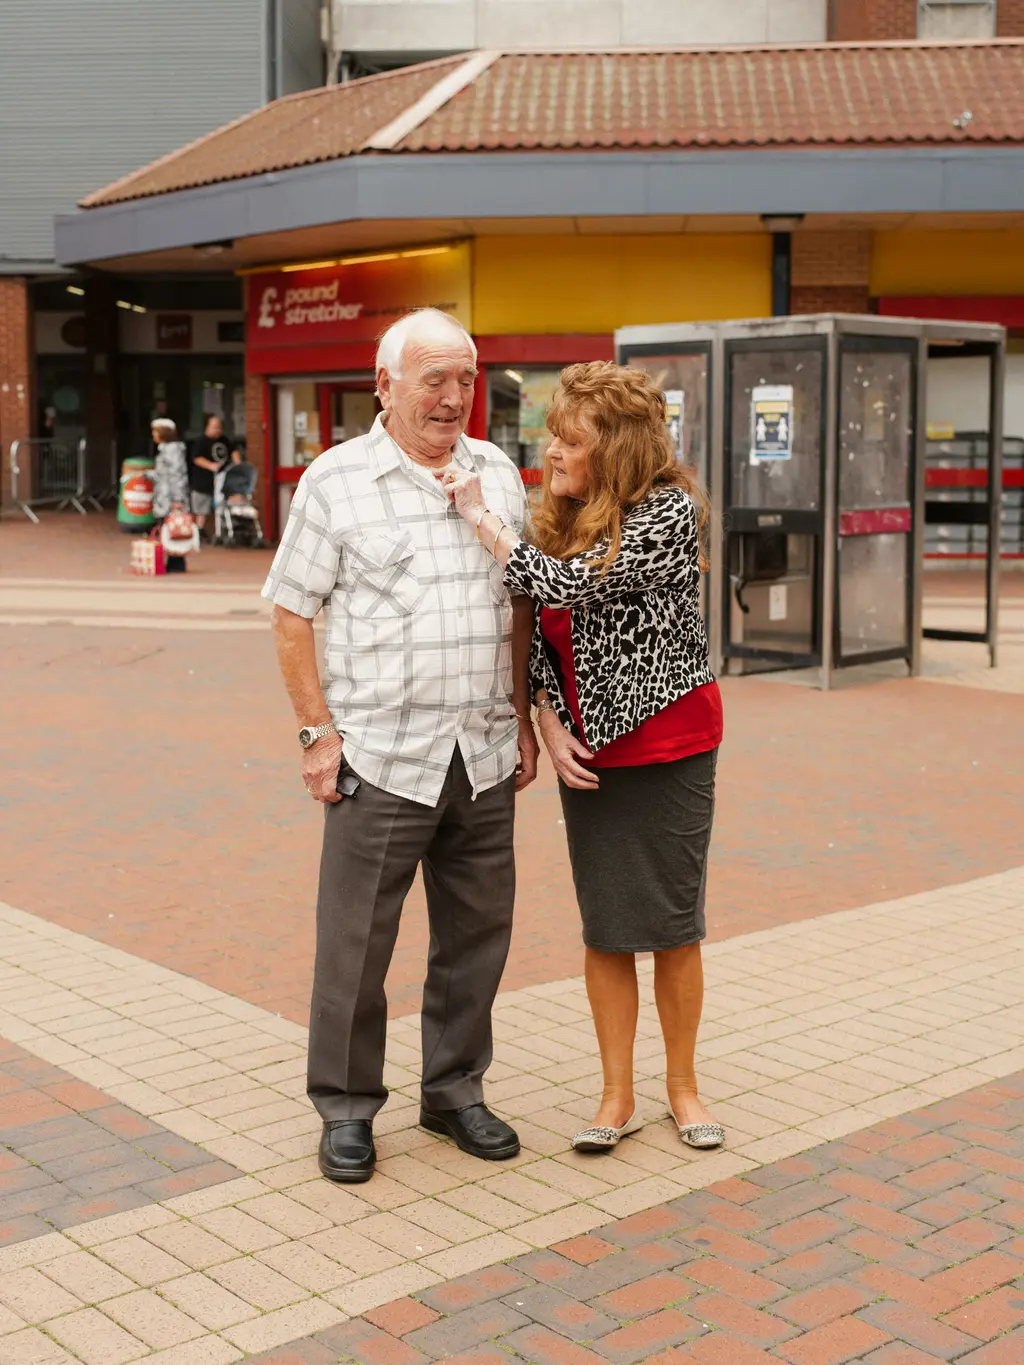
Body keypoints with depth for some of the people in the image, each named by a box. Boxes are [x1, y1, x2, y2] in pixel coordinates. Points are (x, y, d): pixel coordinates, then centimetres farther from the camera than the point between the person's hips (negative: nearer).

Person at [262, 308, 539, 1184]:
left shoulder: (498, 474, 10)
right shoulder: (337, 480, -3)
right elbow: (291, 614, -2)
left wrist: (522, 717, 11)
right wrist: (317, 732, -7)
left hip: (485, 756, 4)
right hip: (381, 757, -4)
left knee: (477, 933, 12)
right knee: (356, 940, 2)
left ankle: (455, 1090, 29)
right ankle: (347, 1109, 19)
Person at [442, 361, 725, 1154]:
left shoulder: (670, 511, -15)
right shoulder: (563, 516, 6)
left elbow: (564, 585, -23)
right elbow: (542, 637, 10)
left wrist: (481, 515, -13)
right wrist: (552, 727, -4)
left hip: (668, 746, -5)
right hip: (588, 748, 5)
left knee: (673, 925, 5)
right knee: (605, 929, 8)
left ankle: (682, 1086, 22)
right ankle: (617, 1098, 19)